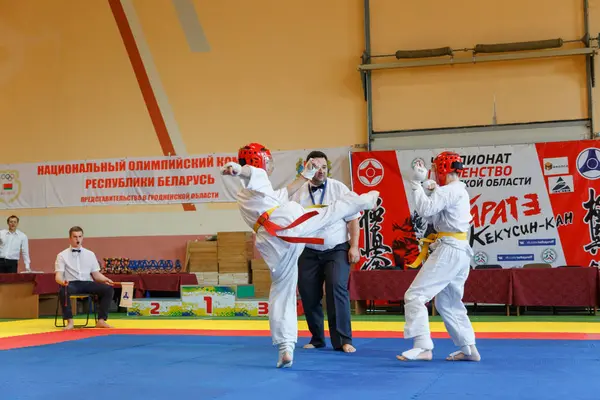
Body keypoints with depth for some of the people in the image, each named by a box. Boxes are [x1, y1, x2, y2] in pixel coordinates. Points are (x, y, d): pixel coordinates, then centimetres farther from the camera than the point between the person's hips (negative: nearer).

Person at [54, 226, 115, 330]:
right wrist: (62, 281, -28)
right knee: (63, 291, -39)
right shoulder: (62, 255, 7)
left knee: (108, 289, -21)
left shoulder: (90, 254, 17)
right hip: (71, 284, -3)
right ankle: (69, 321, -27)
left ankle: (101, 320, -17)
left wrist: (106, 280, -8)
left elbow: (96, 273, 14)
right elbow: (58, 275, -3)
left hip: (87, 283, 3)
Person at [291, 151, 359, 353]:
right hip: (309, 252, 3)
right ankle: (317, 338, 22)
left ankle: (343, 340, -11)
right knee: (309, 295, 3)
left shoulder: (339, 188, -3)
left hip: (336, 250, -3)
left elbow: (353, 218, -2)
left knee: (337, 289, -18)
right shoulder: (299, 194, 3)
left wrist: (354, 246, -8)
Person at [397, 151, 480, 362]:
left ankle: (423, 347, -18)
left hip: (449, 251, -11)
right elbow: (432, 216, 19)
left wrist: (416, 183, -13)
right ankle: (469, 349, 23)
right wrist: (427, 186, 9)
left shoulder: (450, 190, -12)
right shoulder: (458, 191, 20)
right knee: (448, 303, 21)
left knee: (415, 295, -11)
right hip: (459, 251, 11)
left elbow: (425, 209, -24)